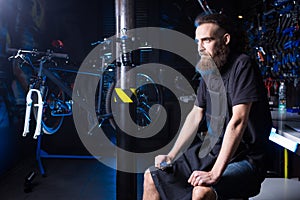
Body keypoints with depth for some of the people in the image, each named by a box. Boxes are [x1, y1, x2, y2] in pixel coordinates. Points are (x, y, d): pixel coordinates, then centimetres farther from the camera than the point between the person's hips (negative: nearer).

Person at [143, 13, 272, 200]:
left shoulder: (242, 65, -16)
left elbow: (238, 122, -25)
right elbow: (195, 115, 13)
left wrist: (215, 173, -29)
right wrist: (171, 156, 6)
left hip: (245, 159, -7)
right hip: (210, 151, 8)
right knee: (152, 176, 4)